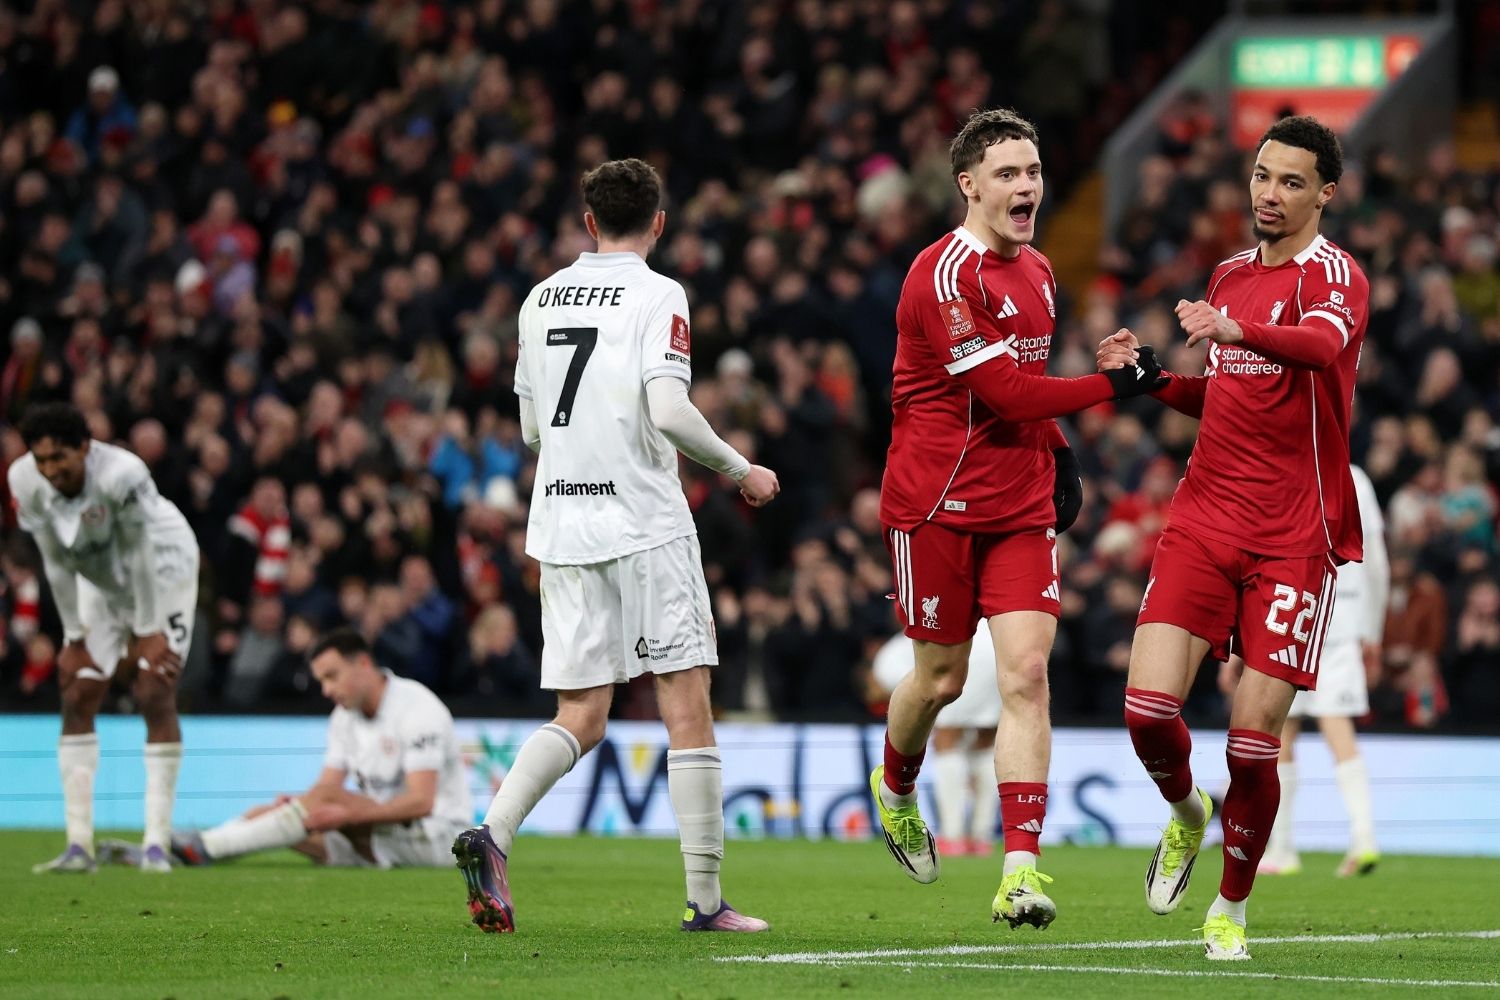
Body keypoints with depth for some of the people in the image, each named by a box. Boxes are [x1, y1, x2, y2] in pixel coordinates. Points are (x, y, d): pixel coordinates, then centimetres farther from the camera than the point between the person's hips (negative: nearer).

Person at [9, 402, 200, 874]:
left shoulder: (122, 475, -37)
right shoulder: (25, 481, -23)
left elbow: (139, 555, -27)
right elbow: (56, 562, -14)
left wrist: (147, 634, -21)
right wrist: (75, 638, -11)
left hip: (163, 570, -5)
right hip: (100, 582, 5)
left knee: (155, 696, -14)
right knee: (76, 699, -4)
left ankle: (157, 843, -13)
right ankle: (79, 844, -4)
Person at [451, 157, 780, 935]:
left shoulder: (541, 300, 12)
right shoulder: (657, 296, -6)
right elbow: (668, 411, -17)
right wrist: (740, 470, -3)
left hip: (560, 521, 6)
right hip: (645, 525, -5)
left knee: (580, 717, 8)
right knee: (686, 705, 0)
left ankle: (492, 832, -17)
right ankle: (705, 900, -1)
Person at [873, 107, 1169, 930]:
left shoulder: (1037, 273, 12)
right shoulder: (943, 275, -16)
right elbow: (1004, 392, -21)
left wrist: (1059, 455, 16)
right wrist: (1112, 385, -16)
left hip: (1022, 507, 6)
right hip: (938, 505, -6)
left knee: (1025, 675, -9)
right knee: (941, 676, 7)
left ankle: (1022, 867, -16)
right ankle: (895, 788, 40)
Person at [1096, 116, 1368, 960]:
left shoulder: (1337, 274, -7)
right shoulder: (1232, 275, 14)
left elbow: (1323, 343, -32)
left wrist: (1236, 331, -50)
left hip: (1297, 536, -5)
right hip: (1206, 522, 5)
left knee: (1254, 738, -7)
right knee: (1149, 705, -12)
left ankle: (1233, 907, 15)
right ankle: (1186, 814, 21)